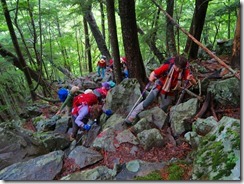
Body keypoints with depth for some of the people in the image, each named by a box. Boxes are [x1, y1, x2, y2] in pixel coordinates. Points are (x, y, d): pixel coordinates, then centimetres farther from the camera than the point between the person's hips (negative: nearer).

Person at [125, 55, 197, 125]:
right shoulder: (167, 66, -25)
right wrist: (151, 77, -44)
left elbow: (194, 83, -22)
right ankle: (131, 117, 1)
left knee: (163, 110, 14)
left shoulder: (185, 71, -21)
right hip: (159, 87, -2)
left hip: (170, 93, 2)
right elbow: (154, 73, -21)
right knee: (146, 103, -10)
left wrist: (191, 79, -44)